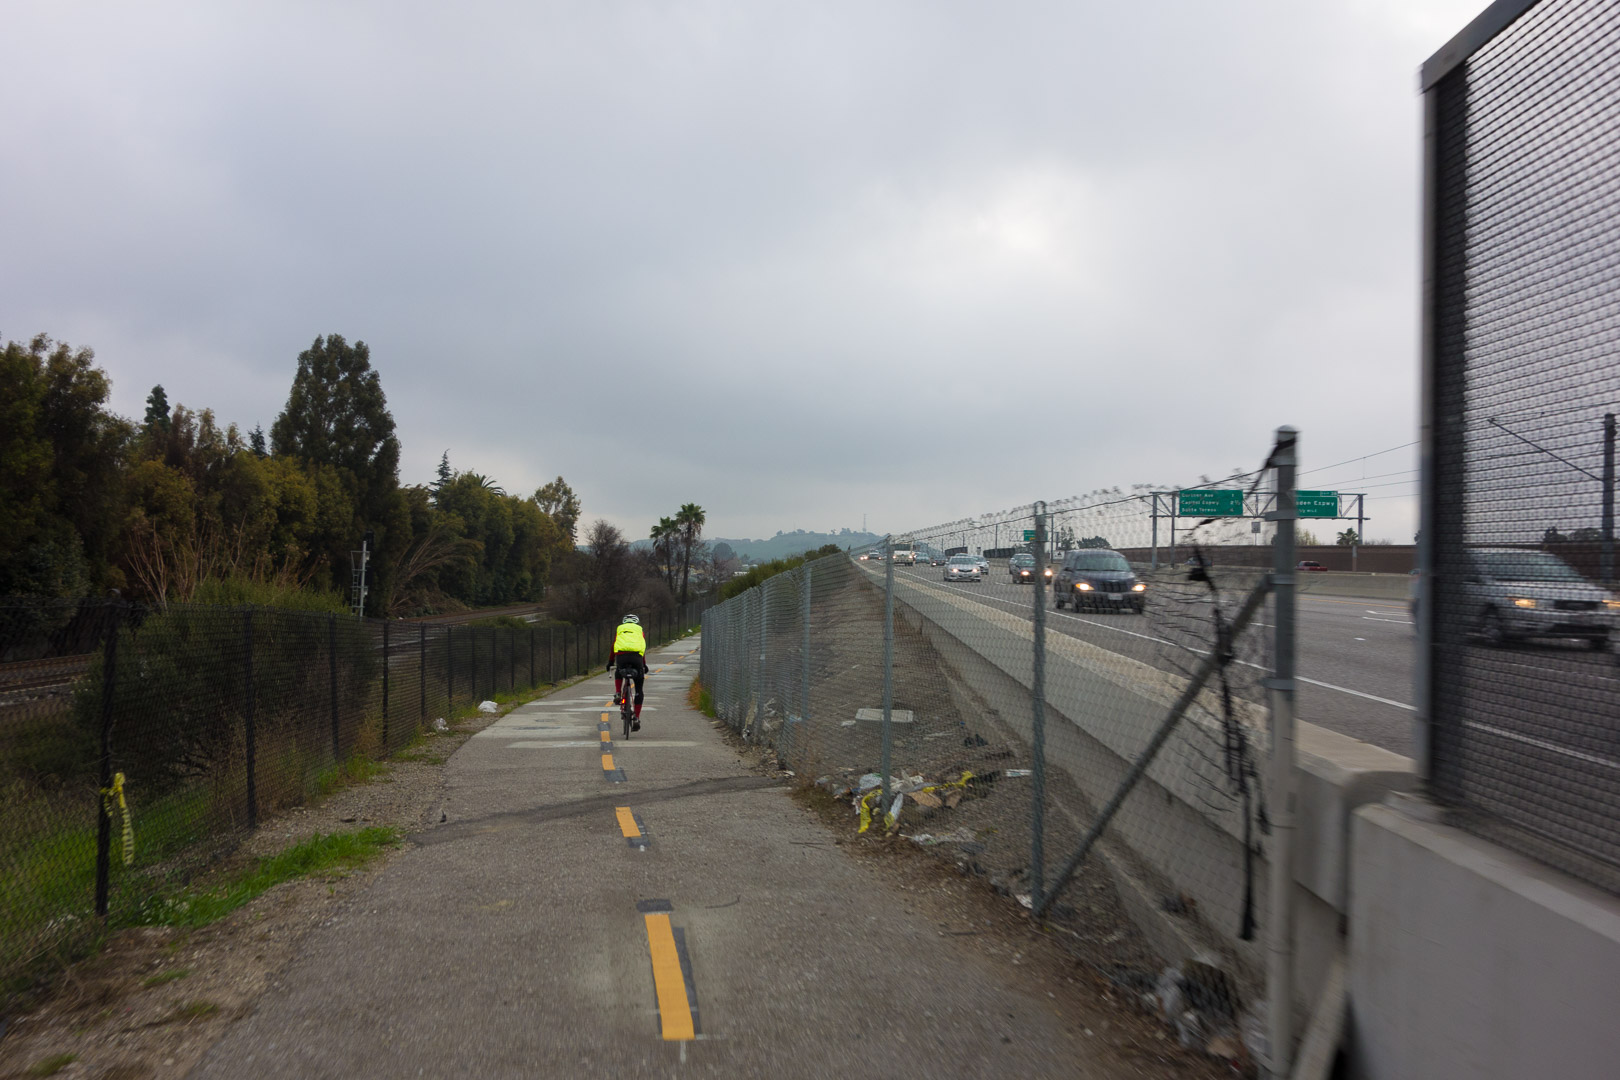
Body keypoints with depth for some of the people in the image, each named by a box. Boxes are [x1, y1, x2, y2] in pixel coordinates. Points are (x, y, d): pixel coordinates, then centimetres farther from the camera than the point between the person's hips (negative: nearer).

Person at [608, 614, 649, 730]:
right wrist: (644, 665, 34)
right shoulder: (640, 630, 28)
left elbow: (613, 647, 29)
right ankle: (637, 719, 5)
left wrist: (610, 663, 37)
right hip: (637, 656, -1)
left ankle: (618, 694, 14)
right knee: (639, 689, 10)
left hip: (621, 655, 1)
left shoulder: (619, 629, 30)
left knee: (618, 673, 38)